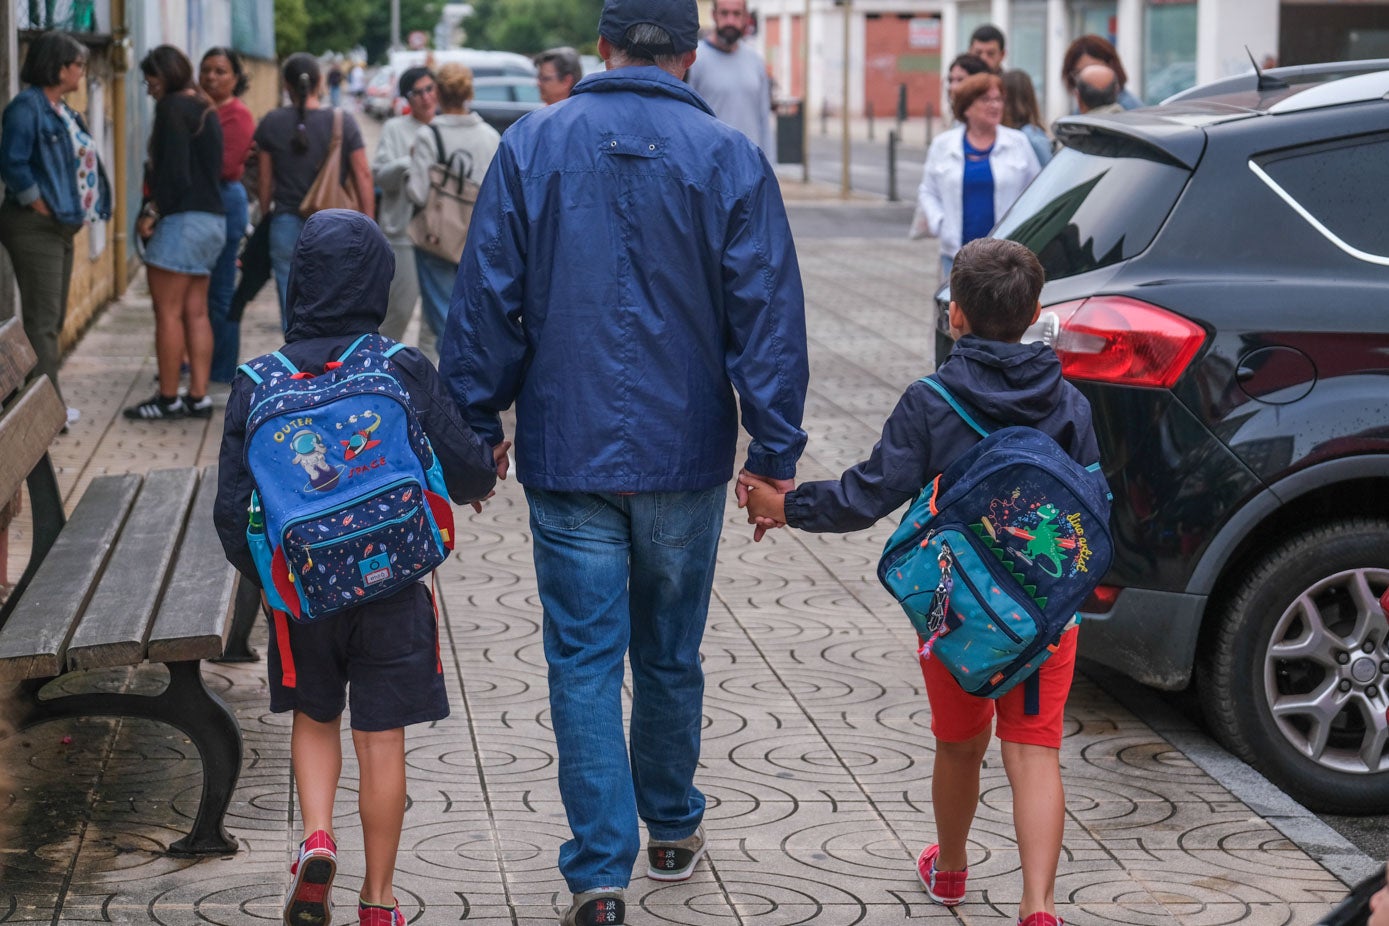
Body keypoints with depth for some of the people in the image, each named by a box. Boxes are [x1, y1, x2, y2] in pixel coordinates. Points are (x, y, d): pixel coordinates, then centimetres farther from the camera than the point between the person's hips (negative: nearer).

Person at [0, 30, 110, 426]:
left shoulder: (62, 110, 15)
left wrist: (70, 215, 11)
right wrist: (43, 209, -17)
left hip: (61, 228, 10)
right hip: (35, 229, -10)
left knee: (52, 319, 14)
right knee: (42, 319, -9)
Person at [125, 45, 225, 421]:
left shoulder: (173, 108, -11)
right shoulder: (206, 110, 17)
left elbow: (174, 172, -19)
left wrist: (153, 211, -12)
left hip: (183, 220, -10)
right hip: (213, 219, 10)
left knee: (168, 312, -4)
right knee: (196, 312, 10)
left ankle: (167, 399, -2)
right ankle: (198, 396, 10)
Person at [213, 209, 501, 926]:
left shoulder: (258, 384, -6)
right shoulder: (406, 372, -9)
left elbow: (232, 507, -4)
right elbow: (468, 472, -4)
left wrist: (264, 577, 13)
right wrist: (486, 475, 20)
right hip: (391, 589, -1)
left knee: (315, 718, 22)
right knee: (382, 739, 8)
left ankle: (316, 839, 0)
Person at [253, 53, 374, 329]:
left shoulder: (271, 123, -1)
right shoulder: (344, 122, -2)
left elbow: (265, 182, 3)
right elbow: (363, 176, -2)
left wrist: (264, 219, 15)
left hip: (287, 226, 0)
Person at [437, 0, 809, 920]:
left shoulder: (532, 146, -3)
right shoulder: (731, 159, -4)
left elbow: (484, 301, -1)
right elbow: (771, 317, -4)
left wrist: (474, 430, 7)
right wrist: (775, 454, 1)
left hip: (568, 455, -1)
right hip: (684, 455, 1)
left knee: (584, 661, 1)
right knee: (670, 653, 17)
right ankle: (672, 828, 35)